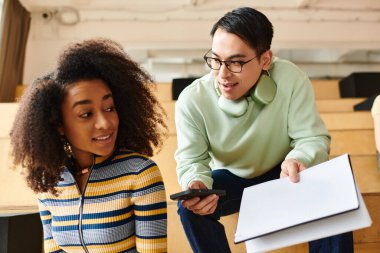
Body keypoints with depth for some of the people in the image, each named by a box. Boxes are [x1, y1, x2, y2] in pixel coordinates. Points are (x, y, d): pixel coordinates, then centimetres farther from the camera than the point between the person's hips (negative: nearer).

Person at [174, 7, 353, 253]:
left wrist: (298, 160, -46)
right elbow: (192, 160, -18)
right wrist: (197, 183, -42)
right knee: (190, 207, -26)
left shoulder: (291, 79, -25)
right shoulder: (192, 99, -24)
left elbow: (313, 138, -21)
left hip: (281, 173, 0)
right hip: (231, 178, 1)